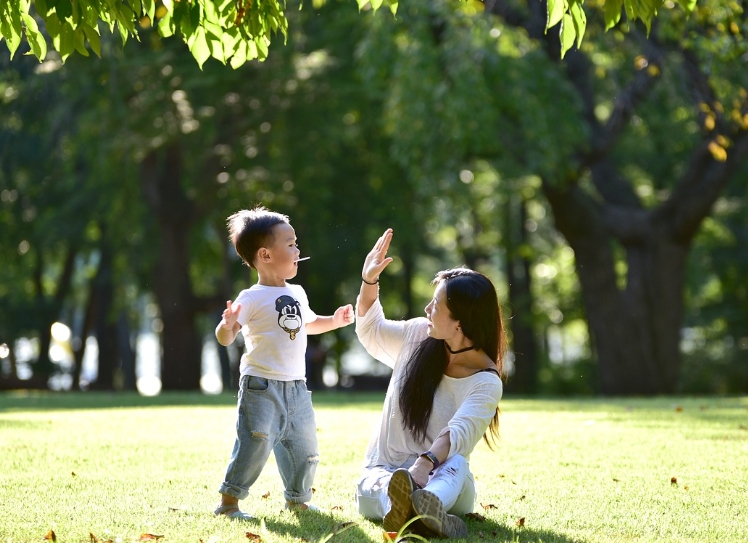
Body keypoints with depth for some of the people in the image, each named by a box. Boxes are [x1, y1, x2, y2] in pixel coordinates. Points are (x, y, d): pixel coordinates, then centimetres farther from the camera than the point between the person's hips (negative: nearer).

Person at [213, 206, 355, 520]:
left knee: (304, 448, 14)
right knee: (255, 445, -15)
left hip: (296, 388, 7)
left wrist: (334, 321, 22)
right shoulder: (252, 299, -12)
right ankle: (229, 502, -4)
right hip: (261, 387, -7)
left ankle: (297, 499, 34)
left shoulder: (297, 294, 11)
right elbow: (224, 338, -19)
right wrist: (227, 326, -39)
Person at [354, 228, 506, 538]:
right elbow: (370, 330, 27)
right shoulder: (418, 336, 5)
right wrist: (369, 279, 12)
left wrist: (423, 465, -47)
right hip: (384, 470, 3)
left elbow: (458, 433, -28)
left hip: (441, 476, -3)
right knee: (370, 489, -34)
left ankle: (428, 504, -74)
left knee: (455, 463, -39)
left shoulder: (486, 382, -10)